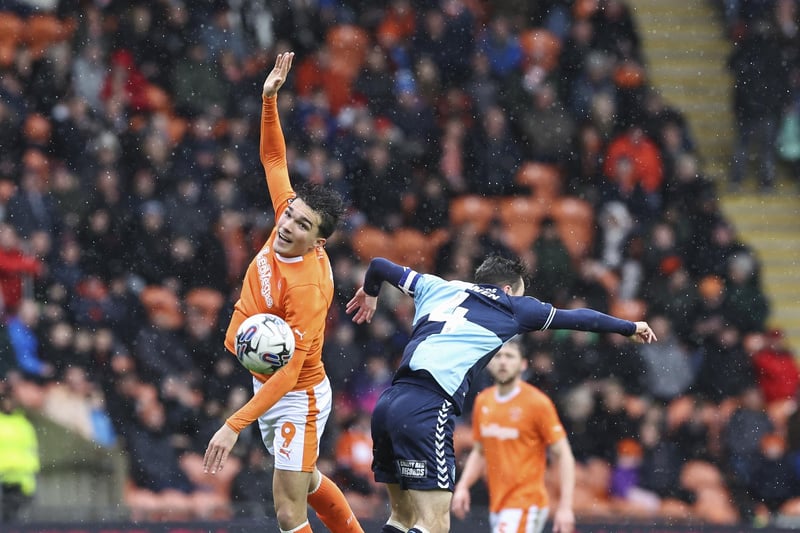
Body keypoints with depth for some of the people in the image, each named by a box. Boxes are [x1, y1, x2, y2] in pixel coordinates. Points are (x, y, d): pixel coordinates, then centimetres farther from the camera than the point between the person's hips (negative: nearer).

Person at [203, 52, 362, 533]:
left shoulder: (307, 288, -32)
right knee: (308, 482, 25)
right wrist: (270, 99, -9)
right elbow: (275, 159, 3)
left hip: (296, 398, -9)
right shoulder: (289, 222, -11)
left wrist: (234, 425, -37)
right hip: (267, 383, 9)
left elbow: (289, 373, -33)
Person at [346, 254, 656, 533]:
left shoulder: (436, 288, 26)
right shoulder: (512, 308, 15)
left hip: (388, 402, 7)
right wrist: (631, 328, 39)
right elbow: (578, 318, 25)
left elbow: (379, 266, 34)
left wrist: (370, 292, 56)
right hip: (427, 410, -7)